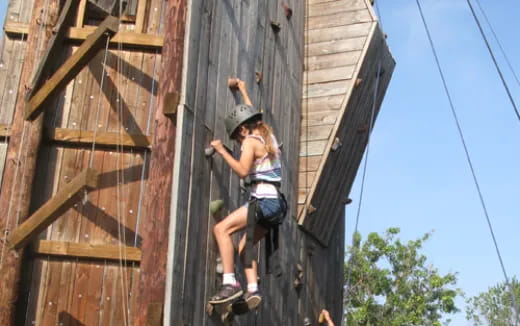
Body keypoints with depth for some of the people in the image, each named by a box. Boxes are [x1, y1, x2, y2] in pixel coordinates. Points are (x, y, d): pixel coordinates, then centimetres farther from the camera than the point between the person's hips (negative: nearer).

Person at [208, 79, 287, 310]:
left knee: (221, 229, -14)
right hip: (276, 203, 9)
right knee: (244, 246, 13)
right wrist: (244, 92, 50)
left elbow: (243, 171, -18)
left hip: (264, 200, -9)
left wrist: (222, 151, -9)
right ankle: (253, 290, -1)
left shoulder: (250, 141, -5)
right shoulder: (267, 135, 18)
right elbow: (253, 116, 38)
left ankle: (230, 283, -22)